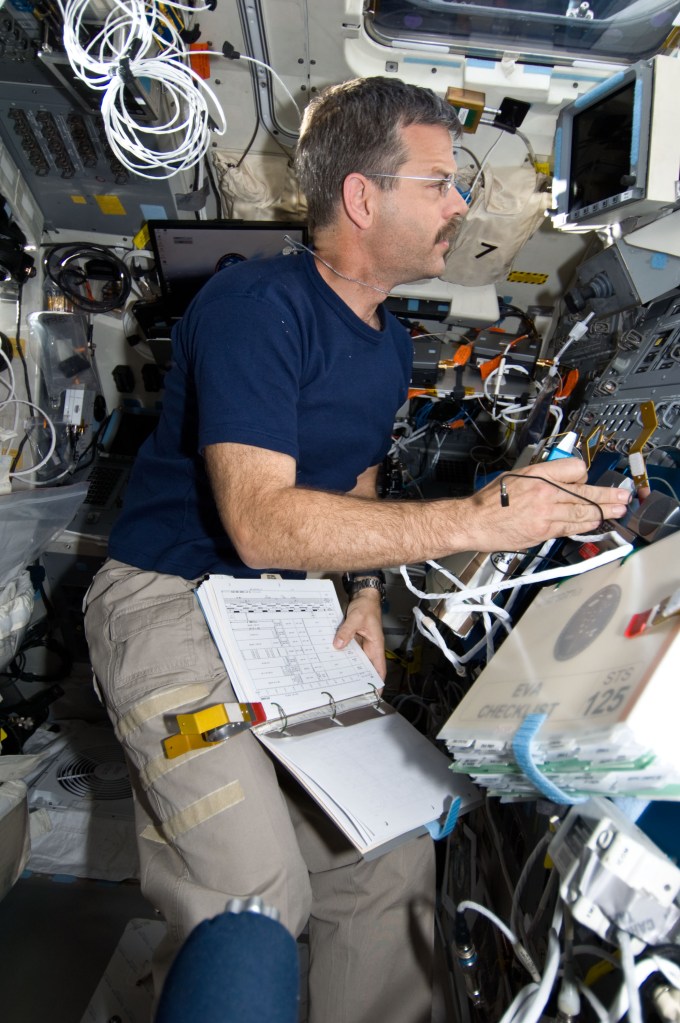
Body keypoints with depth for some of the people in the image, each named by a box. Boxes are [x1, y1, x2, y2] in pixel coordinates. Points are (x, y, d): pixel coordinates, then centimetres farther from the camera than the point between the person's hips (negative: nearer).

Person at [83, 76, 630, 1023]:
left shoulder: (391, 341, 10)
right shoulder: (255, 304, -16)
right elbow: (260, 520, -27)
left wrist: (365, 595, 2)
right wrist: (476, 520, -31)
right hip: (175, 599, -7)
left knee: (395, 859, 3)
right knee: (262, 901, -16)